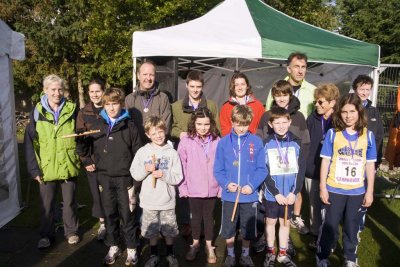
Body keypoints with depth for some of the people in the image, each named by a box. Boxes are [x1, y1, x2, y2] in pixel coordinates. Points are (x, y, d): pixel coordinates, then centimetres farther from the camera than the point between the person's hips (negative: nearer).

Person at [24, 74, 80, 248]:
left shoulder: (72, 110, -1)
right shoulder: (37, 112, -2)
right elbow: (30, 142, -3)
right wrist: (34, 168, -8)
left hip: (68, 165, 0)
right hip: (46, 167, 0)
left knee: (69, 201, 14)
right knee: (47, 204, 12)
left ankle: (71, 231, 31)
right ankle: (46, 234, 29)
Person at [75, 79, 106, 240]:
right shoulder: (83, 112, 6)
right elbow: (80, 137, 2)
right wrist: (85, 160, -5)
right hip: (92, 159, 2)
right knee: (96, 191, 7)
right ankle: (102, 223, 21)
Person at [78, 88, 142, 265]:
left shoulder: (129, 126, -4)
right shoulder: (97, 125, 4)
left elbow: (138, 151, -1)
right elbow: (88, 145, 16)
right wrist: (88, 161, 4)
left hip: (124, 177, -3)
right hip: (104, 177, 3)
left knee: (127, 214, 5)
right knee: (109, 214, 13)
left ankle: (131, 249, 20)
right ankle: (113, 247, 29)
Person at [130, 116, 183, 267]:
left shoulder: (172, 153, -6)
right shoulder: (142, 152, -2)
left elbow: (178, 178, -7)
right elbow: (135, 175, -2)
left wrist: (163, 174, -22)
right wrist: (145, 169, -19)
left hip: (167, 201, -1)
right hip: (149, 201, 1)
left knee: (169, 231, 13)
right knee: (152, 231, 15)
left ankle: (170, 254, 36)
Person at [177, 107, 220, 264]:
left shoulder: (217, 141, -7)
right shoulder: (185, 142, -9)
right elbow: (181, 167, -4)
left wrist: (222, 187, 1)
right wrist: (183, 187, -3)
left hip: (212, 189, 0)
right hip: (193, 189, 0)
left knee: (209, 217, 16)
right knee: (196, 217, 18)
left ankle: (209, 246, 35)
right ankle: (195, 244, 39)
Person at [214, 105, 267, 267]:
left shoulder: (256, 142, -6)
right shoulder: (223, 142, -5)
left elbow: (262, 169, -5)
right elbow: (218, 169, -3)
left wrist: (252, 185, -17)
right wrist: (226, 184, -17)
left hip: (249, 196, 0)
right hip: (229, 195, 0)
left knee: (248, 229, 16)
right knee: (228, 228, 14)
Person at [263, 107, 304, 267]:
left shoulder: (296, 143, -2)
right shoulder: (266, 144, -7)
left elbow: (300, 170, -1)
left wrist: (294, 192, -9)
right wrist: (276, 193, -12)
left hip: (289, 193, 1)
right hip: (272, 193, -1)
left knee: (285, 222, 14)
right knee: (270, 221, 12)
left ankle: (283, 254, 30)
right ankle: (270, 253, 29)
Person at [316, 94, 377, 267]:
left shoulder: (368, 135, -3)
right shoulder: (332, 134, -8)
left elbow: (370, 165, 2)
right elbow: (325, 161, -5)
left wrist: (370, 191, 2)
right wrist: (323, 187, -7)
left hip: (357, 191, 2)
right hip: (334, 189, -2)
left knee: (352, 227, 17)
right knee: (329, 226, 9)